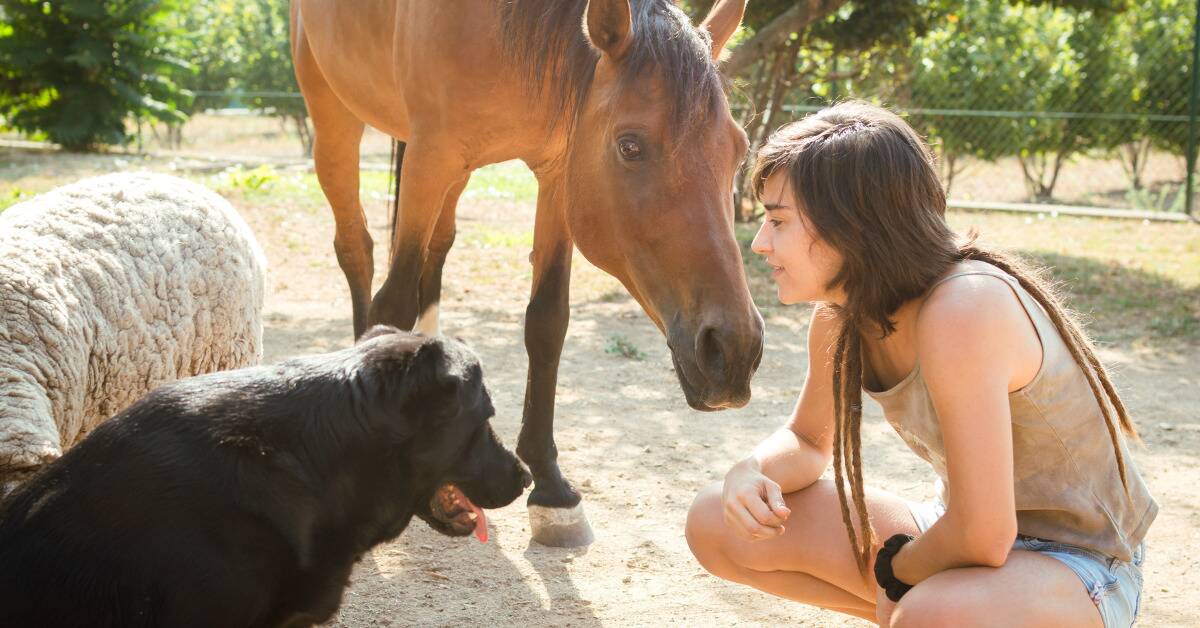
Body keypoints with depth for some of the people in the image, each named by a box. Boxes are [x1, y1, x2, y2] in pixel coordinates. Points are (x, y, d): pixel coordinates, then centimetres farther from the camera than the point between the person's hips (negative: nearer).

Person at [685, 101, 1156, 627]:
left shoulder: (962, 312, -31)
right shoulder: (840, 318, -5)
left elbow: (982, 538, -31)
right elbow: (808, 440, 12)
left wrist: (894, 569, -10)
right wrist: (752, 474, -11)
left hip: (1075, 569, -8)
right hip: (965, 531, 8)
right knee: (716, 526, 0)